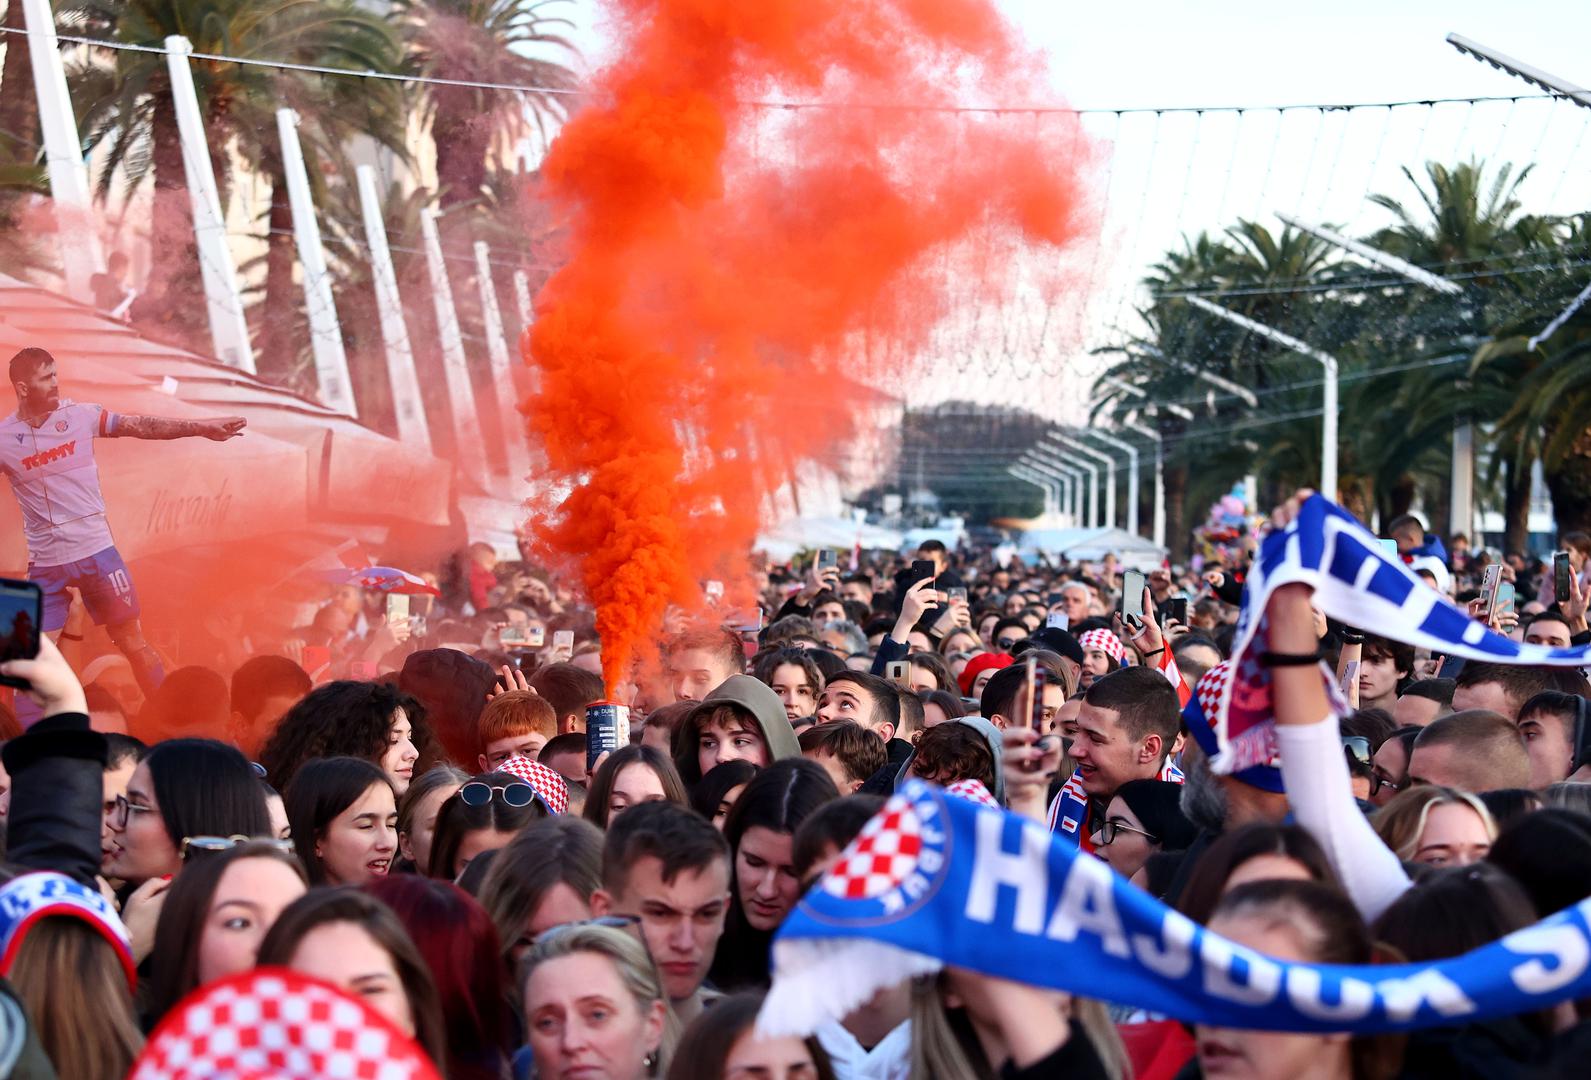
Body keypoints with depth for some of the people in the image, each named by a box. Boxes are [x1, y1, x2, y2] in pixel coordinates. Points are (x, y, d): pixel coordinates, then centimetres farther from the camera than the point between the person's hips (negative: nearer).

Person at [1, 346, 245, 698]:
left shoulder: (80, 415, -2)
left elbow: (141, 426, 1)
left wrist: (201, 427, -2)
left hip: (97, 550, 1)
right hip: (45, 563, -1)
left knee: (135, 645, 8)